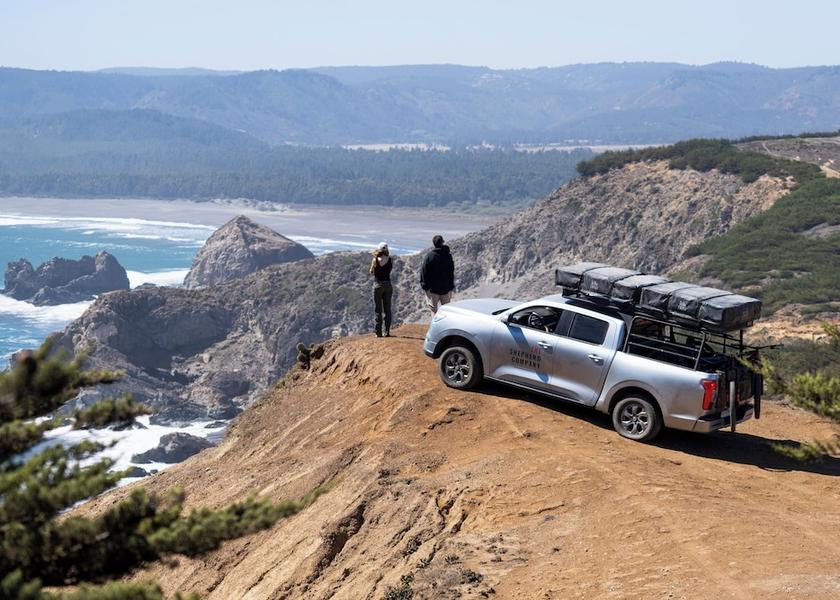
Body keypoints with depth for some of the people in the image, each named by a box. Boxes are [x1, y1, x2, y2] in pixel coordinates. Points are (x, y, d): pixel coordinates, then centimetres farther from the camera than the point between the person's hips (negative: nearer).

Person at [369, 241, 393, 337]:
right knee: (387, 309, 10)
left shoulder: (375, 260, -8)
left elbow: (371, 272, 3)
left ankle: (378, 332, -1)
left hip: (378, 284, -2)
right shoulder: (390, 260, -3)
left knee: (378, 310, 3)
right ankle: (387, 332, 8)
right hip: (388, 284, 2)